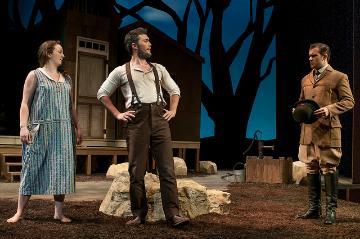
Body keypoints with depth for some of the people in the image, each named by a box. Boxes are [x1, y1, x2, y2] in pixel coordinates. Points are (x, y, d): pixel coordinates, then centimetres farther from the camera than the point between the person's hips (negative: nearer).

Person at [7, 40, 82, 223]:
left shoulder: (66, 79, 17)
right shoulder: (35, 75, 2)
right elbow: (25, 103, -3)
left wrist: (77, 128, 13)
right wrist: (23, 126, -13)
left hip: (63, 131, 5)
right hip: (40, 129, -4)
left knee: (62, 169, 1)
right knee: (32, 168, -2)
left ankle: (59, 212, 7)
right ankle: (20, 212, 5)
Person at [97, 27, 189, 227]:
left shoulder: (158, 69, 20)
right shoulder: (122, 71, 11)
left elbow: (175, 90, 29)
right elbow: (102, 94, 14)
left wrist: (173, 110, 14)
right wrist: (118, 114, 5)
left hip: (159, 119, 2)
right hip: (137, 120, -2)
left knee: (167, 168, -6)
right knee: (137, 171, 1)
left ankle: (173, 214, -6)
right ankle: (139, 214, 12)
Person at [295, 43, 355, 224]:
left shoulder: (338, 77, -1)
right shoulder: (305, 80, 18)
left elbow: (349, 101, -4)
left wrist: (329, 109, -18)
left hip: (328, 131, -6)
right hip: (308, 131, 6)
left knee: (329, 170, -3)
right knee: (311, 170, 10)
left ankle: (331, 210, 6)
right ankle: (314, 209, 18)